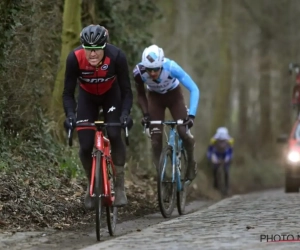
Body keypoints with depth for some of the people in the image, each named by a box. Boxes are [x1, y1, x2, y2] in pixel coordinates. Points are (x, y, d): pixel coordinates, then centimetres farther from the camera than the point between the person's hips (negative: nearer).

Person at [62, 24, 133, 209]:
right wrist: (70, 115, -41)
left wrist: (125, 113, -43)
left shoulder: (117, 56, -34)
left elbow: (126, 90, -27)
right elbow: (68, 93, -24)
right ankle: (91, 184, 17)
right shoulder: (75, 58, -32)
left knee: (114, 135, -24)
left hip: (111, 95, -1)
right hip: (87, 97, 1)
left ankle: (120, 185, -8)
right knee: (85, 145, -11)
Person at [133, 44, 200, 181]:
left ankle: (191, 162, 15)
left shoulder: (171, 67, -38)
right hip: (155, 98, 1)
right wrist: (145, 114, -22)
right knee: (156, 137, -11)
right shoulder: (139, 72, -31)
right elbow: (140, 95, -11)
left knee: (183, 132, -13)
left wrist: (192, 115, -45)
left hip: (174, 95, -1)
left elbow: (194, 89, -38)